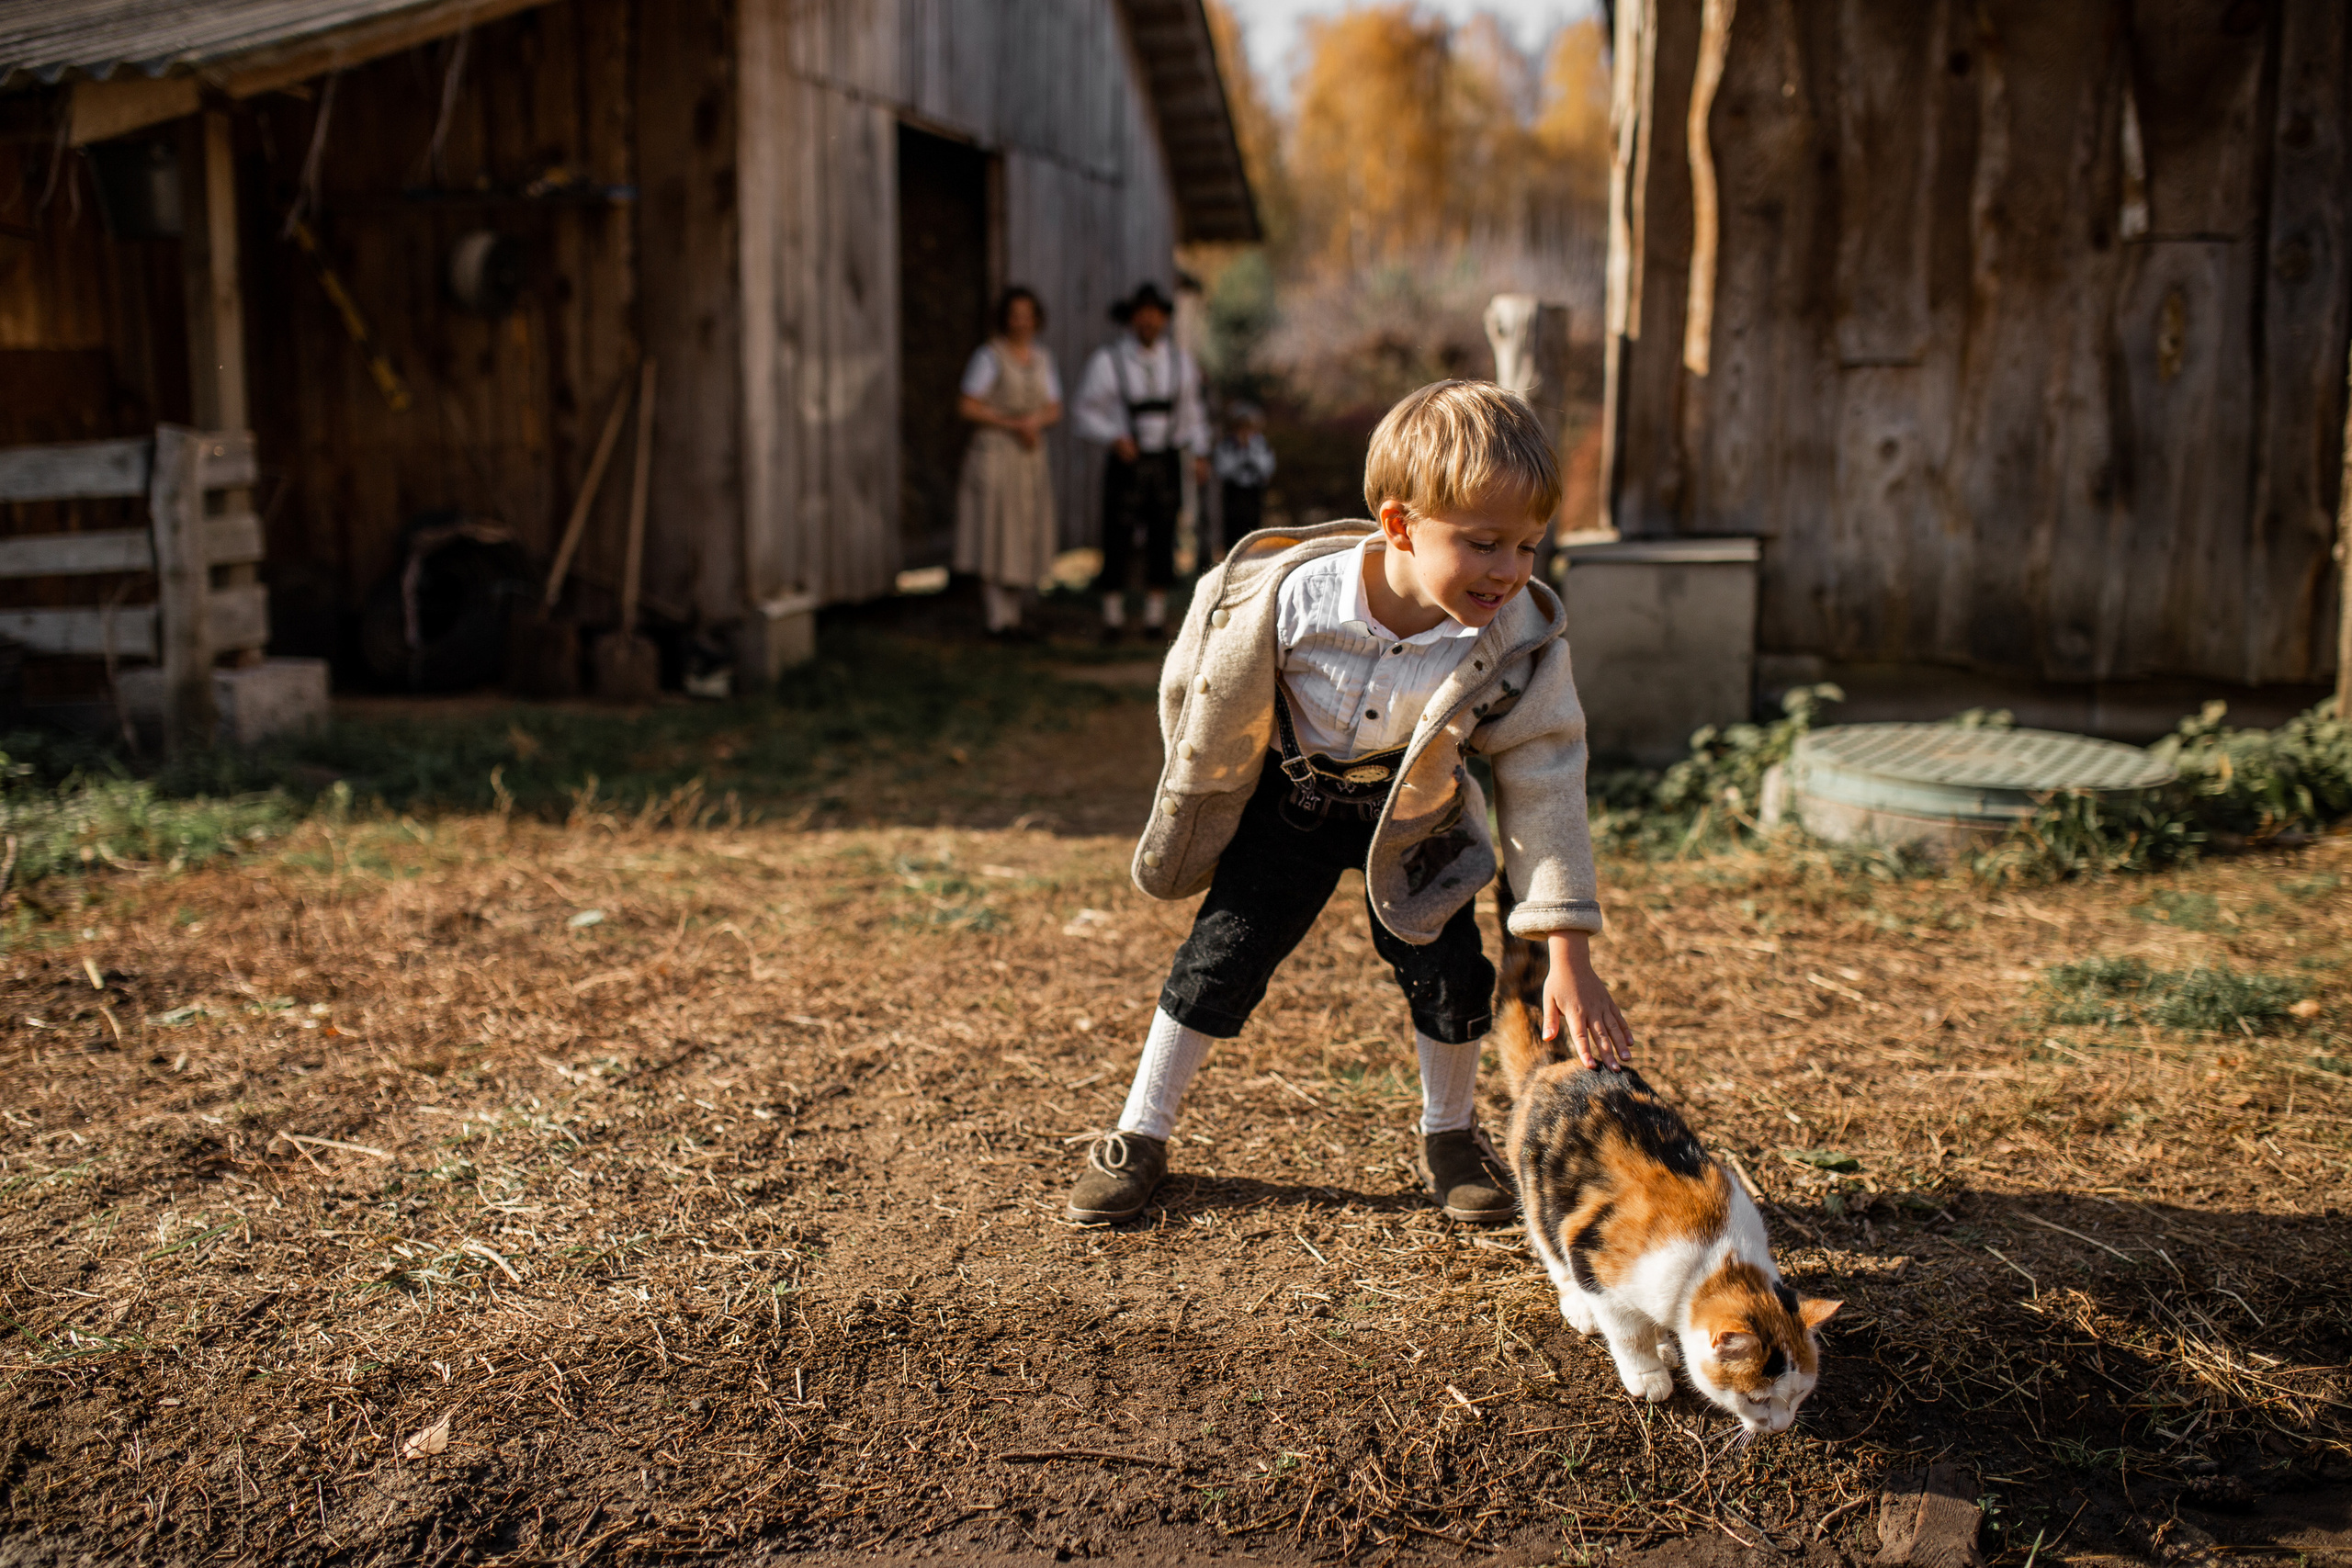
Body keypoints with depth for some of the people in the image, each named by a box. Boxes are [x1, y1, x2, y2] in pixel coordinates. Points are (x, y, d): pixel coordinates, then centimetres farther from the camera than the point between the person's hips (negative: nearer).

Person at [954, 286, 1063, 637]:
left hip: (1032, 457, 6)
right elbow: (967, 406, -9)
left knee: (1026, 538, 5)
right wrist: (1013, 424, -13)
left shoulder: (1042, 357, 13)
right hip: (994, 451, -6)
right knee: (994, 535, -7)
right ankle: (998, 617, -5)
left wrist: (1036, 421, -10)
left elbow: (1054, 411, 13)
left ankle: (1013, 614, 13)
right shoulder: (990, 355, -5)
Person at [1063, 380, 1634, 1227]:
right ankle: (1140, 1137, 18)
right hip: (1294, 795, -1)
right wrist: (1202, 806, 2)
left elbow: (1544, 785, -25)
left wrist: (1569, 957, -28)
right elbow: (1211, 702, -14)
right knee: (1223, 950, 1)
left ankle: (1450, 1137, 25)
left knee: (1447, 968, -4)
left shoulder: (1520, 638, -30)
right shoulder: (1295, 596, -34)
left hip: (1413, 816, 1)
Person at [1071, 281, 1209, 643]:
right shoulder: (1107, 361, -10)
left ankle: (1155, 619, 15)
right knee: (1118, 543, -3)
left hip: (1166, 464, 2)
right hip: (1125, 464, -2)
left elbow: (1190, 413, 10)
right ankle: (1113, 620, 11)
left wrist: (1201, 457, -1)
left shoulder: (1180, 361, 0)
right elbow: (1084, 414, -6)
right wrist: (1115, 439, -23)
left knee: (1161, 542, 4)